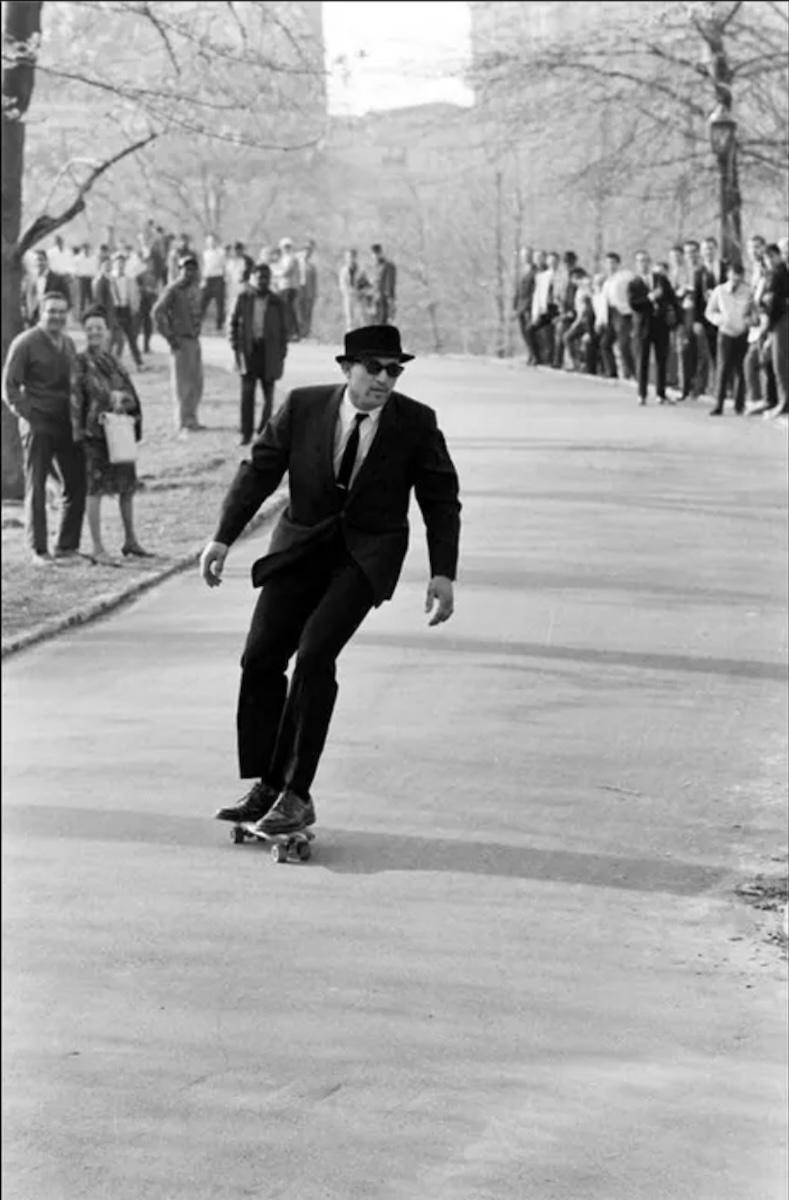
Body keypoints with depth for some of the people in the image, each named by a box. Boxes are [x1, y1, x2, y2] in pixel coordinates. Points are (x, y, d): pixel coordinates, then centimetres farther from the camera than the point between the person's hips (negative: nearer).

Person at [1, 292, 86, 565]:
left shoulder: (68, 344, 14)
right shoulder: (25, 343, -5)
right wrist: (28, 414, -13)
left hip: (68, 422, 6)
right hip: (38, 423, -6)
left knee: (77, 484, 5)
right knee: (36, 488, 0)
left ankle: (66, 547, 16)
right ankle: (38, 551, 6)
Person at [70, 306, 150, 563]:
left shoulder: (114, 361, 11)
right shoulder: (81, 363, -4)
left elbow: (133, 398, 8)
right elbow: (76, 399, -7)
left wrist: (121, 397, -15)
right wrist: (78, 433, -12)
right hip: (96, 434, -6)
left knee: (127, 486, 14)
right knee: (95, 489, -3)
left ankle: (130, 541, 27)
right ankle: (97, 549, 1)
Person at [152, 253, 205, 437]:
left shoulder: (196, 289, 11)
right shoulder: (173, 290, -12)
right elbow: (157, 312, -17)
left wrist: (197, 330, 13)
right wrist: (169, 336, -16)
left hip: (195, 339, 7)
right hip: (181, 341, -7)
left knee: (196, 383, 12)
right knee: (182, 384, -3)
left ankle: (191, 420, 23)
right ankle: (183, 425, 2)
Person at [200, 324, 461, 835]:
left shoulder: (416, 423, -7)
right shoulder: (303, 407, -5)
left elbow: (441, 500, 0)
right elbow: (260, 470, 0)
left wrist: (443, 574, -8)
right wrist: (223, 538, -9)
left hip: (366, 555, -3)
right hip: (303, 545, 3)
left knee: (315, 654, -20)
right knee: (261, 657, -4)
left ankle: (297, 794, -13)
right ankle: (266, 787, 10)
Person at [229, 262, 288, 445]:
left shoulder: (277, 303, 3)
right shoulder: (244, 299, 3)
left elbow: (283, 330, 7)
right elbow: (234, 323, 8)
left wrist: (282, 356, 2)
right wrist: (235, 347, 0)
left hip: (269, 351, 1)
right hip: (248, 349, -1)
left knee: (268, 393, 5)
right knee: (247, 392, -6)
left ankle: (264, 433, 14)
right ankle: (246, 434, -3)